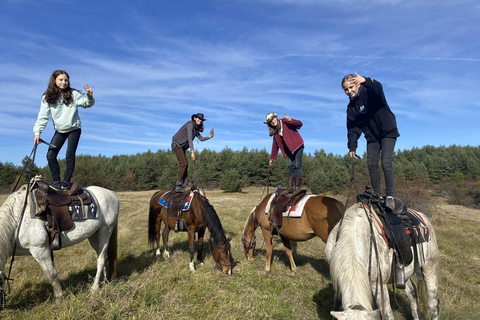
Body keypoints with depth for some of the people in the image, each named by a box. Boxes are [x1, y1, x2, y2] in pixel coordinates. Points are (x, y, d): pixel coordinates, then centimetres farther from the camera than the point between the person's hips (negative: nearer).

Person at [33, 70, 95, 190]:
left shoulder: (73, 94, -8)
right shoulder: (47, 98, -3)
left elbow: (86, 103, -15)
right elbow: (43, 116, -4)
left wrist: (89, 97, -38)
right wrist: (37, 132, -11)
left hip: (74, 129, -3)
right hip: (60, 131, 3)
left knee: (70, 155, -8)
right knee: (51, 155, -3)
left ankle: (66, 181, 0)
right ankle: (56, 181, 6)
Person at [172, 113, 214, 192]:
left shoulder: (196, 128, 12)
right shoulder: (190, 125, -16)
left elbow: (201, 138, 13)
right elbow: (189, 139, -25)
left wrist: (210, 137, -2)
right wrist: (192, 151, -31)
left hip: (182, 147, 9)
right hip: (177, 144, -9)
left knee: (185, 165, 5)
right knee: (183, 164, -17)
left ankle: (181, 185, 9)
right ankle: (178, 186, -15)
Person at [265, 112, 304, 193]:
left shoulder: (285, 122, -9)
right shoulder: (275, 132, 8)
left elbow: (300, 124, -15)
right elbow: (275, 145, 14)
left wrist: (290, 120, -34)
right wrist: (272, 158, 15)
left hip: (297, 146, -5)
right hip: (289, 149, 5)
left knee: (297, 166, -8)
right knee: (291, 166, -1)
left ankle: (297, 186, -6)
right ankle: (290, 187, -3)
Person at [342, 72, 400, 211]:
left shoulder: (369, 92, -11)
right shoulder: (351, 107, 3)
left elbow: (378, 89, -37)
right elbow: (353, 128, 0)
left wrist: (366, 81, -56)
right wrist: (352, 147, -8)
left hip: (388, 132, -5)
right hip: (372, 136, 6)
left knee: (386, 163, -17)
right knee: (371, 164, -2)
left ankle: (390, 196, -17)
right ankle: (377, 195, 6)